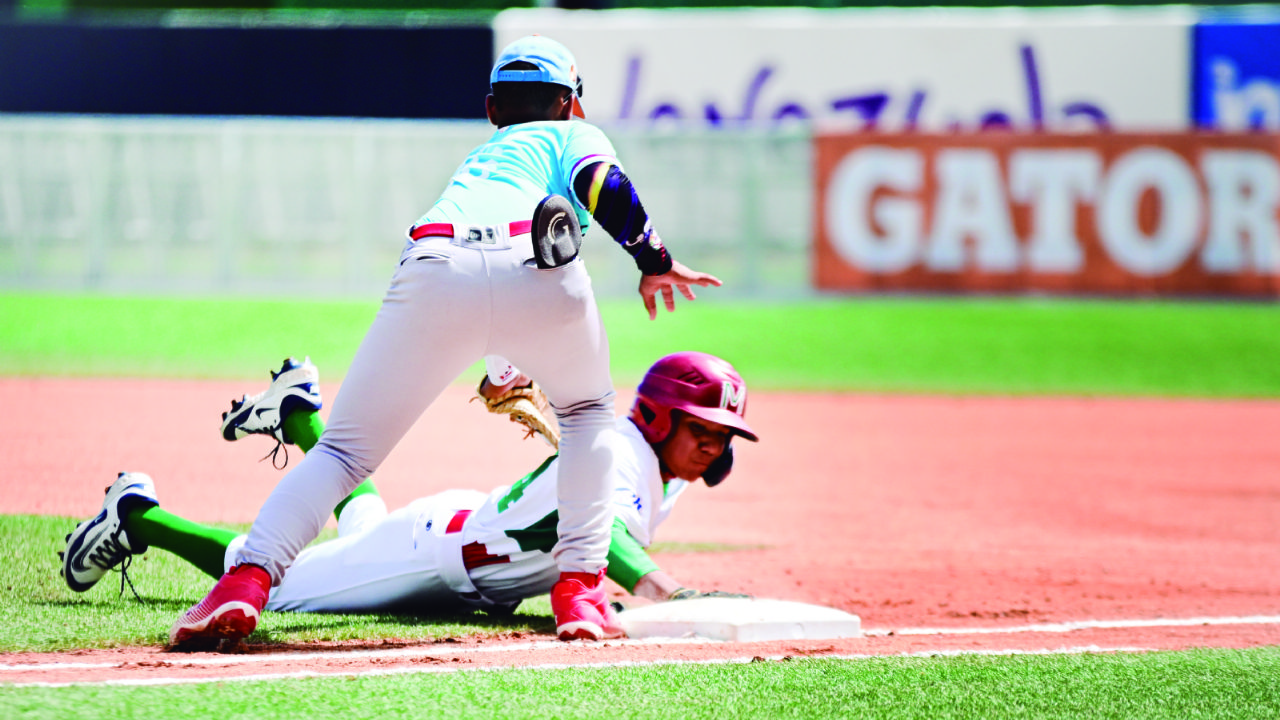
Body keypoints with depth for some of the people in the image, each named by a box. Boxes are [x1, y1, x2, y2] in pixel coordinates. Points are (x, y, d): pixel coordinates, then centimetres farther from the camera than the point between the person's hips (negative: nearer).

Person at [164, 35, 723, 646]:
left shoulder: (476, 159, 46)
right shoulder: (572, 135, 34)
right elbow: (605, 187, 8)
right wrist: (654, 260, 14)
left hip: (434, 270, 2)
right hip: (535, 269, -2)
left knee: (345, 447, 8)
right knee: (588, 411, 28)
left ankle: (248, 578, -16)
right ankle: (579, 586, 13)